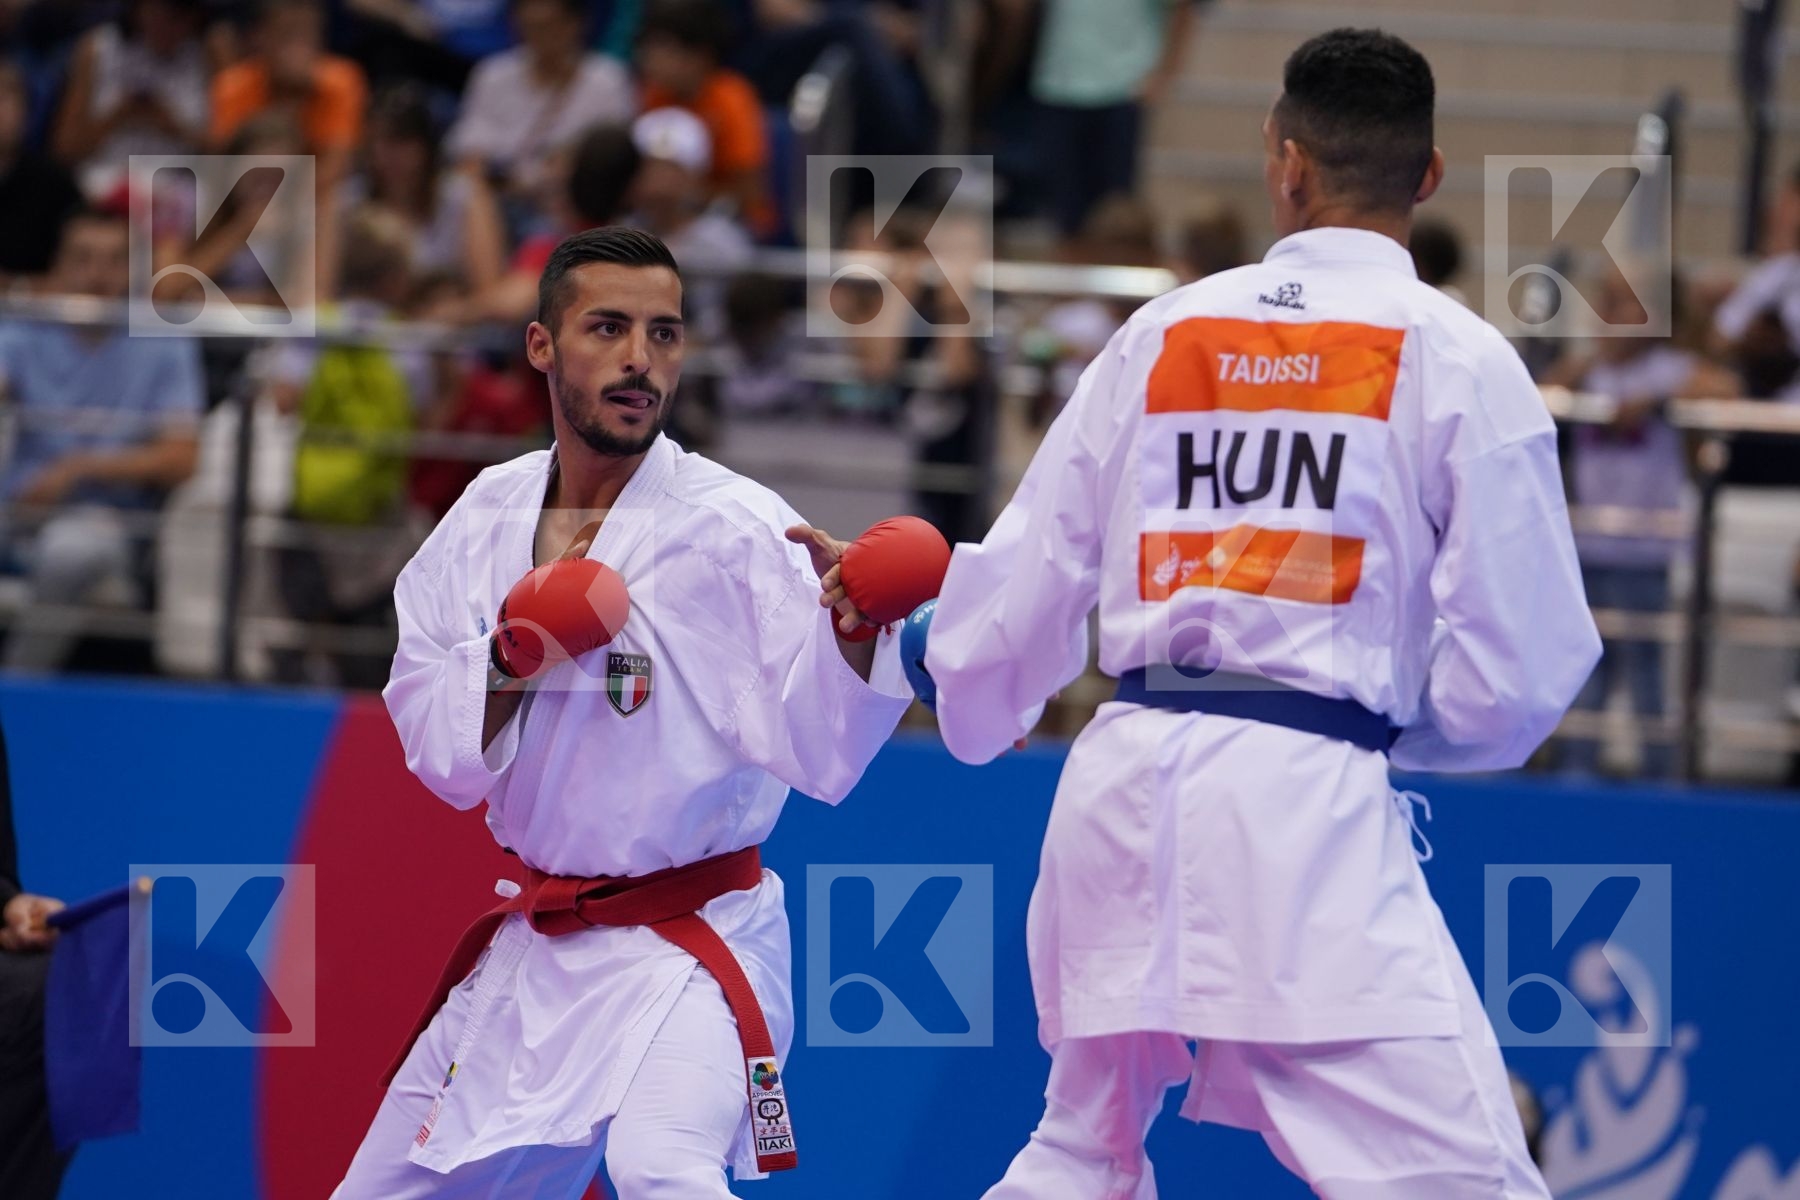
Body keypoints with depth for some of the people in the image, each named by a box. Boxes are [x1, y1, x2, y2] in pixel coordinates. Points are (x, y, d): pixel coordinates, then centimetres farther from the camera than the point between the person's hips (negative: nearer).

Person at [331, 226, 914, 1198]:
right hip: (532, 953, 6)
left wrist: (852, 632, -42)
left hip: (689, 949, -6)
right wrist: (509, 663, -16)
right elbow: (441, 758, 3)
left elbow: (820, 752, -23)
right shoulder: (487, 519, 3)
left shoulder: (733, 528, -13)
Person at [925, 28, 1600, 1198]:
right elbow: (1520, 663, -3)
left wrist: (973, 705, 40)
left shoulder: (1160, 335, 11)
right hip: (1307, 804, -5)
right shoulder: (1458, 358, -1)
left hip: (1121, 793, 5)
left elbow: (1024, 589, 17)